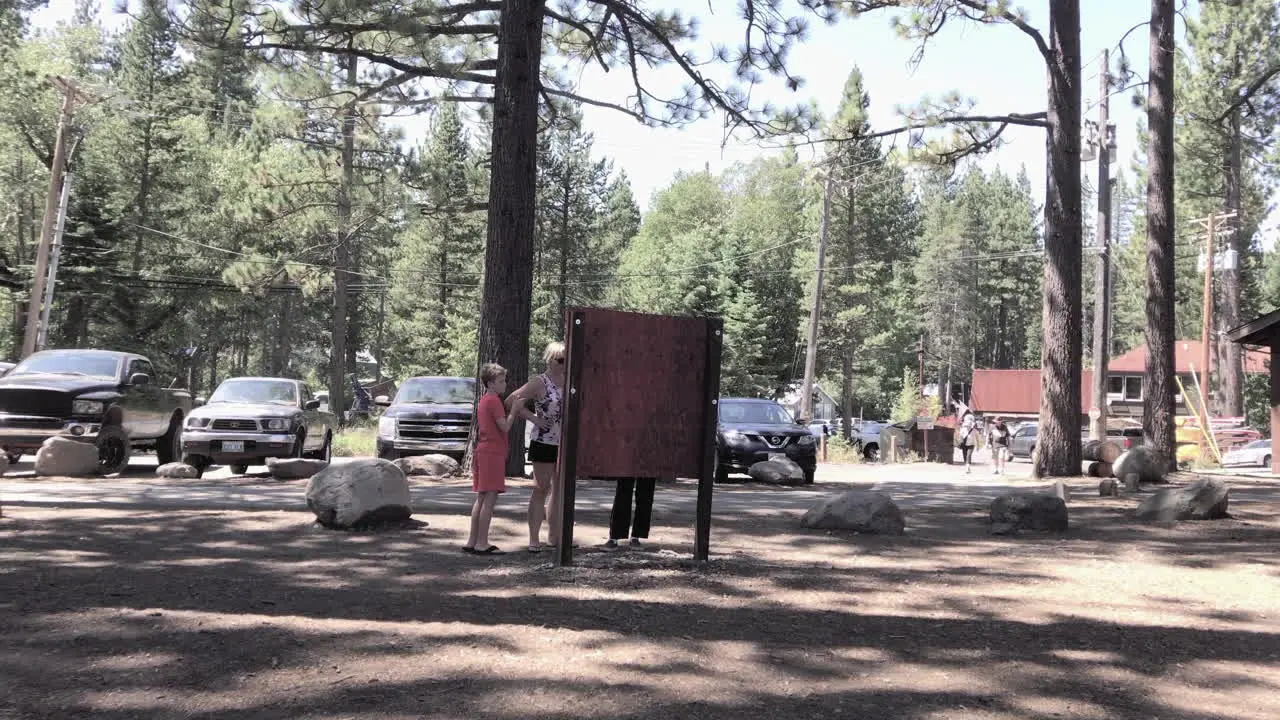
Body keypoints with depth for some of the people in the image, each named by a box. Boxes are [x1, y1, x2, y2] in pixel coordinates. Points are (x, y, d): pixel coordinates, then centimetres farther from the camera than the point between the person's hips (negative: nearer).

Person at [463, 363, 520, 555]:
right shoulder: (494, 400, -12)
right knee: (490, 497, -8)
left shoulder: (483, 400, 18)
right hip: (493, 453, -10)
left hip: (482, 452, 10)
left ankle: (472, 541, 15)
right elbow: (505, 426, -17)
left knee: (481, 498, 12)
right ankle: (482, 544, -8)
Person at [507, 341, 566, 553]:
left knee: (559, 490, 11)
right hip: (543, 442, -6)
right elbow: (511, 402, -12)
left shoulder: (568, 382, 9)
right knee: (541, 489, -4)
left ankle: (554, 536, 21)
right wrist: (533, 418, -15)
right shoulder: (539, 383, -9)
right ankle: (533, 539, 1)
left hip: (564, 443, 6)